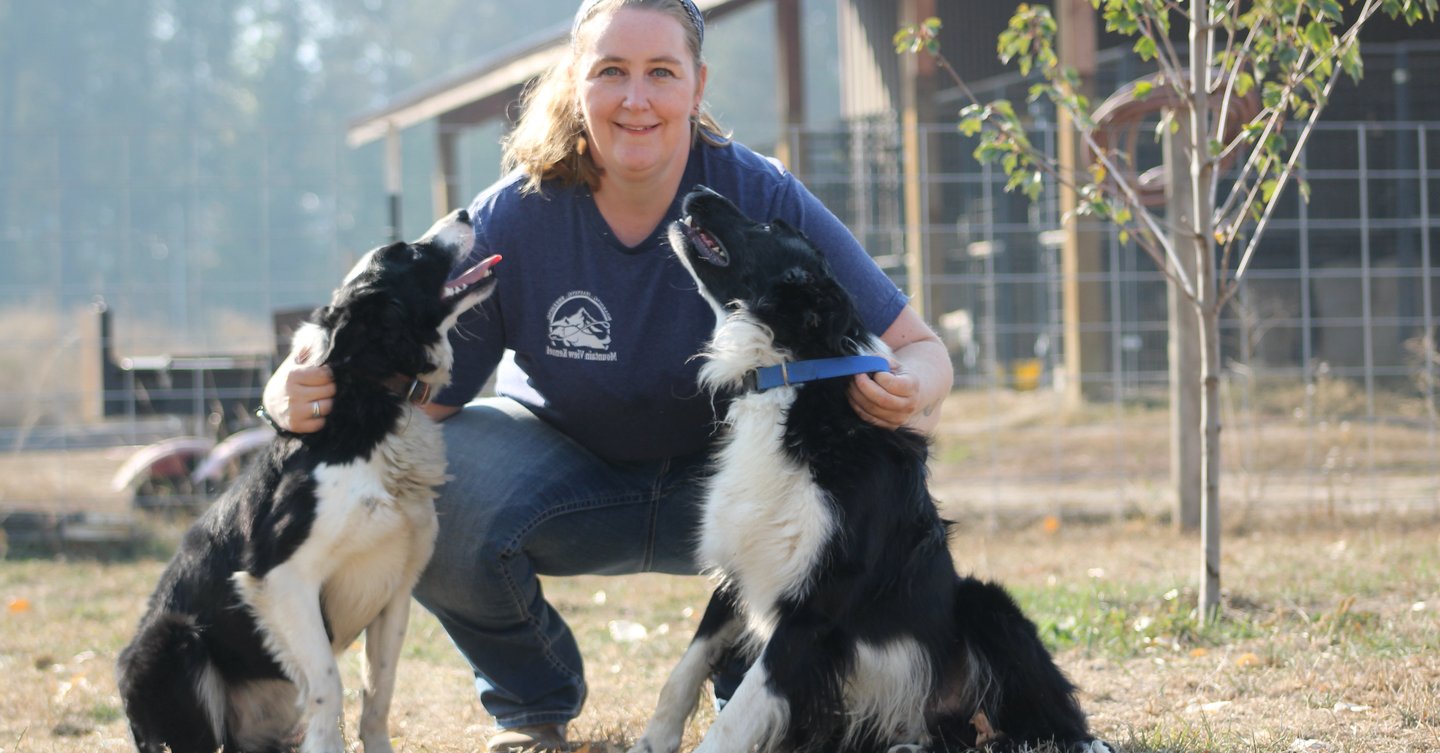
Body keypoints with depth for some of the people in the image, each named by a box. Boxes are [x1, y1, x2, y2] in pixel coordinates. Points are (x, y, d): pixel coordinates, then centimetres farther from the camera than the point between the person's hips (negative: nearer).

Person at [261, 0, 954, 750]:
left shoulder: (763, 200, -19)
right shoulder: (511, 220, -18)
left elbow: (918, 348, -18)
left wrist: (907, 391, -44)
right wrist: (302, 397, -39)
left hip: (720, 475, 0)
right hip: (564, 459, 0)